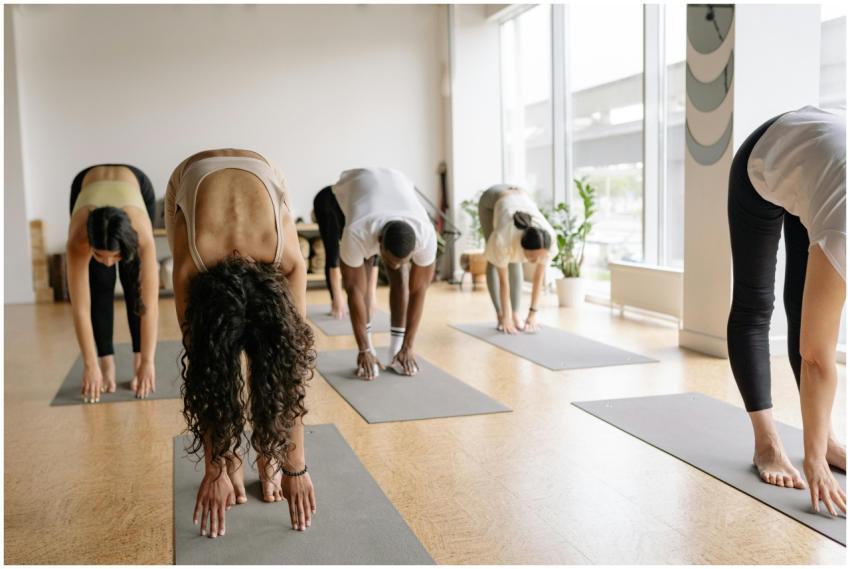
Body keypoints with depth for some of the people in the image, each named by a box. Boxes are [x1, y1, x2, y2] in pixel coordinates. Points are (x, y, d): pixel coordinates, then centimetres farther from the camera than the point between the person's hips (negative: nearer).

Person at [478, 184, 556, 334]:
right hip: (491, 202, -2)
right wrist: (505, 316, -20)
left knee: (514, 262, -3)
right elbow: (503, 280, -29)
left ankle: (516, 315, 1)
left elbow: (539, 277, -21)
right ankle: (499, 316, -1)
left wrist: (533, 312, -15)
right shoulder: (503, 239, -43)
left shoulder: (548, 237, -36)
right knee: (494, 261, -7)